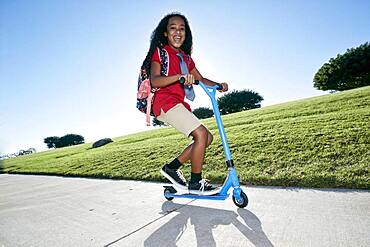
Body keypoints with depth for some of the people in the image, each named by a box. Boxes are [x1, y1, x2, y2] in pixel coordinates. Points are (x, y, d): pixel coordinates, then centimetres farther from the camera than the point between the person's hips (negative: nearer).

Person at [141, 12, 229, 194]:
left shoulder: (185, 57, 20)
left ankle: (172, 167, 12)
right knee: (201, 134, -20)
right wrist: (179, 76, -33)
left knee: (207, 138, 7)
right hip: (165, 102, -8)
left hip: (178, 104, 8)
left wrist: (218, 85, 4)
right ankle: (195, 182, -5)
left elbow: (200, 79, 22)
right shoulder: (160, 51, -1)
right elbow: (154, 81, -17)